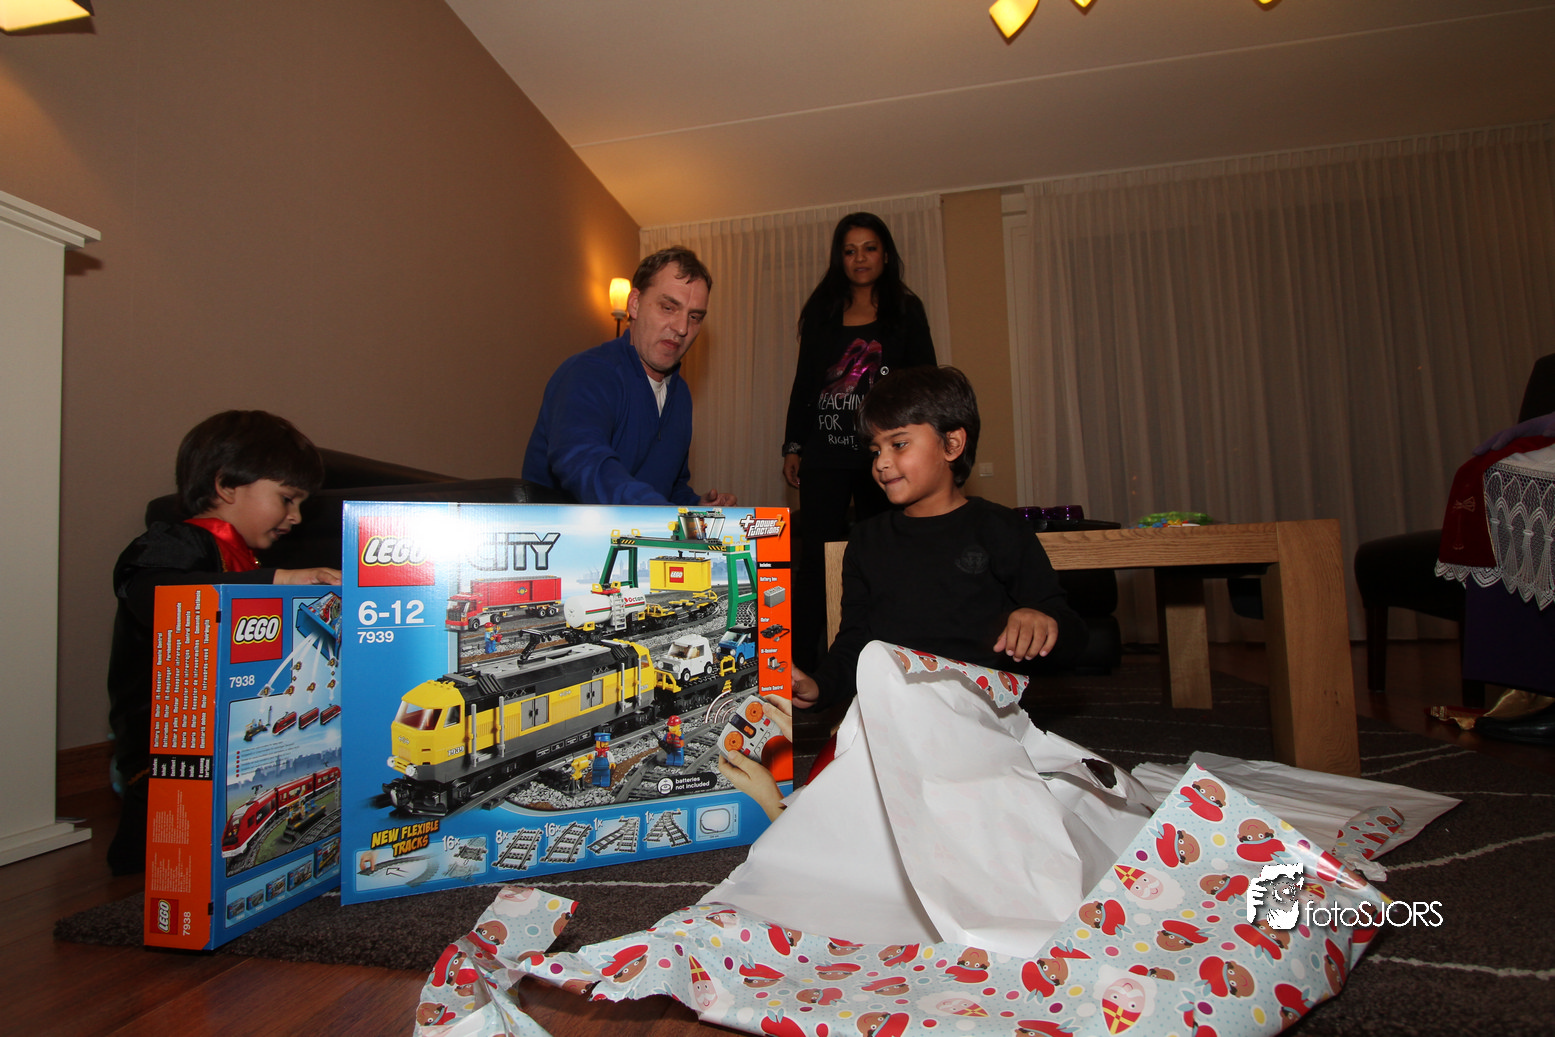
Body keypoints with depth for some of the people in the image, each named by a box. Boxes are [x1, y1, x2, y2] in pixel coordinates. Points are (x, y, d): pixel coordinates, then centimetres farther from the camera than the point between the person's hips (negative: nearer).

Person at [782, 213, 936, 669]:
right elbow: (804, 381, 13)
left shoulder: (906, 310, 10)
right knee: (816, 558, -5)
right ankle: (801, 662, 0)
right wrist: (793, 445, 7)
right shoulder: (821, 310, 13)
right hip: (826, 452, 1)